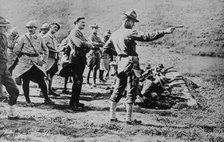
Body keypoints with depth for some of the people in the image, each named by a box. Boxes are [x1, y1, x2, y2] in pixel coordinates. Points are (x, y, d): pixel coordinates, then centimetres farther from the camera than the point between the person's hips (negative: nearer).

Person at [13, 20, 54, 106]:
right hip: (25, 63, -2)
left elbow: (45, 50, 19)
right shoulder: (23, 38, -2)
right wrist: (24, 58, 7)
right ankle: (28, 101, 10)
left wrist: (43, 60, 9)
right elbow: (16, 50, 0)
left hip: (37, 63, 3)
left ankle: (46, 99, 10)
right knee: (26, 82, 1)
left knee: (41, 80, -1)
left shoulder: (39, 39, 9)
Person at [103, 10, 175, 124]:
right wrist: (165, 32, -23)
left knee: (118, 90, 14)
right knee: (131, 91, -2)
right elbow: (147, 37, -22)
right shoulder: (130, 33, -12)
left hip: (120, 64, 7)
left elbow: (106, 49, 18)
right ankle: (129, 118, -1)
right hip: (131, 63, -7)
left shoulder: (114, 34, 9)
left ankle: (112, 116, 17)